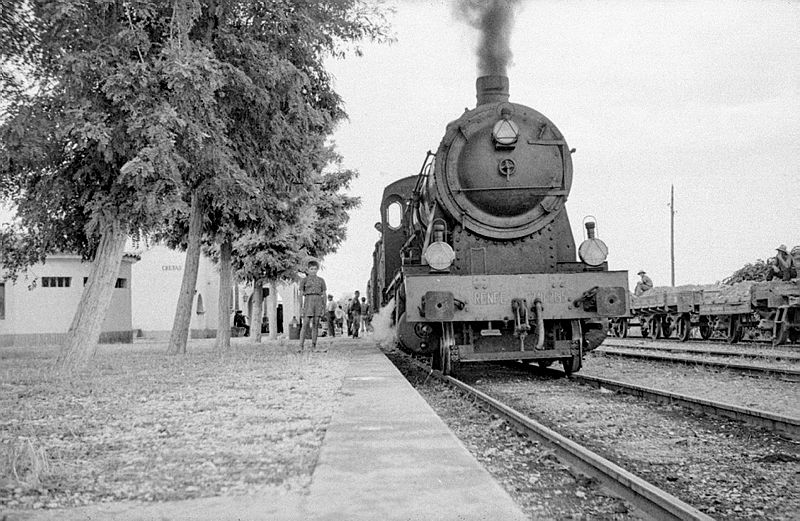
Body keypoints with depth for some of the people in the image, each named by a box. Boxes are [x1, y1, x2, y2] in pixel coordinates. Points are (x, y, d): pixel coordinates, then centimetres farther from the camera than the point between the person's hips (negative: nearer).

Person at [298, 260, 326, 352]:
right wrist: (301, 306, -8)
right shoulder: (304, 280, 5)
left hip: (318, 302, 3)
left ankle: (314, 346, 3)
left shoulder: (321, 280, 12)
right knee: (305, 324, -9)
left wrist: (324, 307, 7)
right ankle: (301, 346, -11)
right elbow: (301, 292, 0)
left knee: (315, 325, 2)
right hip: (308, 302, -3)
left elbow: (324, 294, 13)